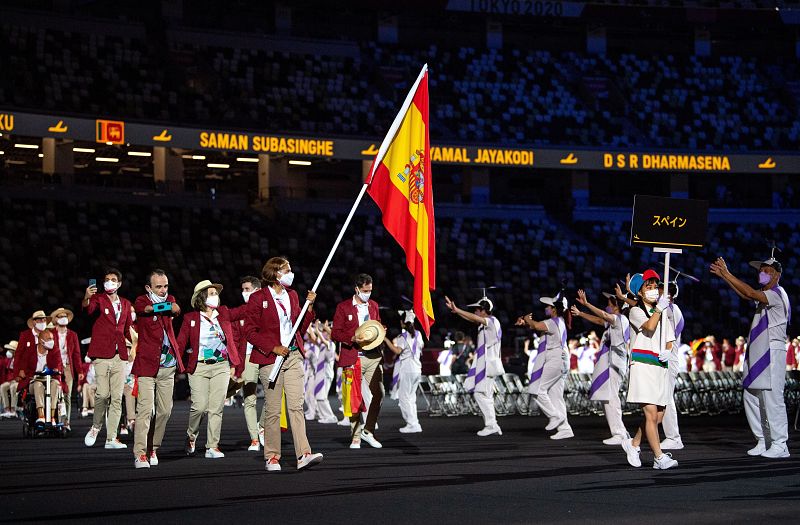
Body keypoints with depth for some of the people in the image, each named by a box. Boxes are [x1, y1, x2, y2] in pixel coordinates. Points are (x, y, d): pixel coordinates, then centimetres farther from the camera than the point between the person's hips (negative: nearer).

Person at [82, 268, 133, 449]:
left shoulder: (125, 304, 16)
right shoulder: (98, 299, 1)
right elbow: (88, 309, -23)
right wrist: (87, 299, -44)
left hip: (119, 356, 5)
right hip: (102, 355, -5)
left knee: (117, 398, 2)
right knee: (103, 394, -15)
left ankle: (111, 438, 7)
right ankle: (96, 427, 10)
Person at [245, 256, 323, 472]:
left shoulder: (292, 295, 15)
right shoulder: (258, 298, -3)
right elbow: (250, 331, -5)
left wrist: (309, 306, 5)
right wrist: (273, 348, -13)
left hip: (293, 356, 5)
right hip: (270, 358, -5)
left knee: (296, 406, -4)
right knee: (273, 410, -1)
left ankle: (303, 454, -11)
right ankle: (272, 457, 8)